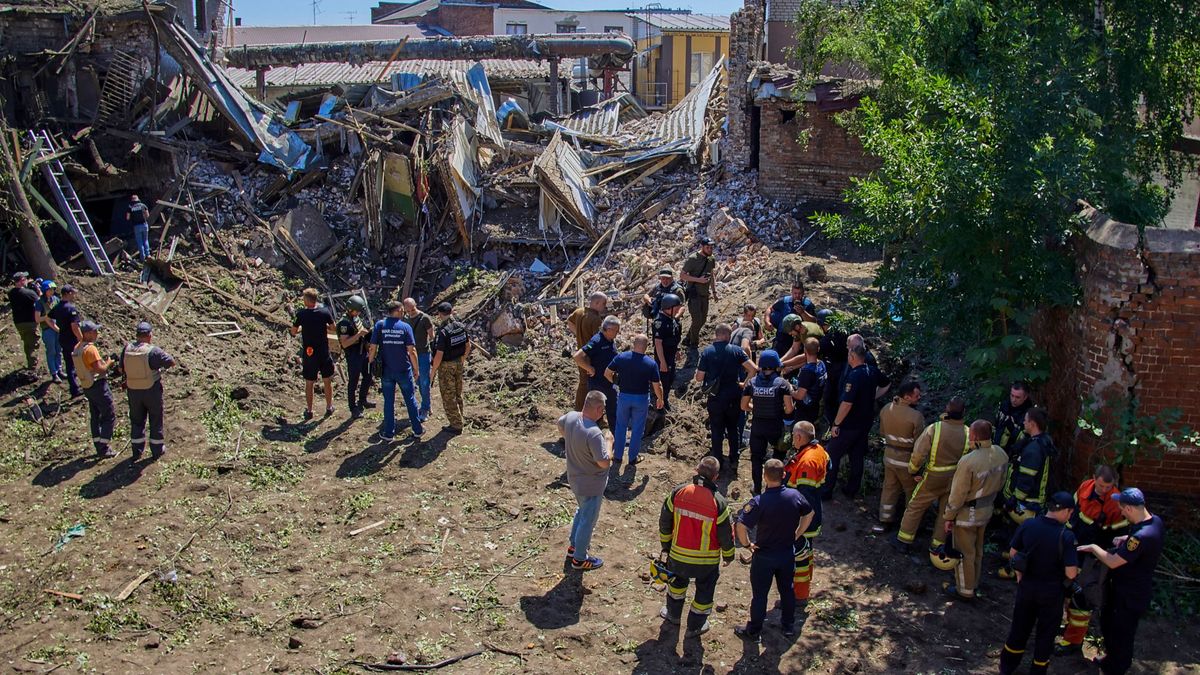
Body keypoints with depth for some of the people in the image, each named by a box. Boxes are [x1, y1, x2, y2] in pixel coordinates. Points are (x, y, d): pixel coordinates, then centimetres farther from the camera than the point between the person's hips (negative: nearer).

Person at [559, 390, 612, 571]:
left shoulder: (570, 417, -11)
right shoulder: (593, 433, -35)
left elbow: (560, 425, 14)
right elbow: (604, 462, -30)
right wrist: (608, 443, -14)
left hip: (575, 479, 8)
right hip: (591, 485, -8)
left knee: (582, 511, 31)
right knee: (588, 521, 12)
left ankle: (574, 546, 47)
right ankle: (579, 558, 28)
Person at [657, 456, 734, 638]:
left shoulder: (678, 492, -13)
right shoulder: (718, 502, -20)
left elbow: (665, 522, -1)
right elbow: (726, 533, -10)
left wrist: (666, 545, 15)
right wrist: (728, 555, 9)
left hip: (678, 555, 3)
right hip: (707, 561, -3)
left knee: (678, 581, 31)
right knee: (704, 591, 21)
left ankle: (673, 613, 49)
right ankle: (695, 626, 35)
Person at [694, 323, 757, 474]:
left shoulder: (707, 352, -8)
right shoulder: (736, 351, -7)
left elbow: (699, 378, -8)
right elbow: (753, 369, -13)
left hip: (715, 398, -1)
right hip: (733, 398, 1)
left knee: (717, 430, 14)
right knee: (733, 429, 17)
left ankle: (718, 461, 20)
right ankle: (733, 461, 18)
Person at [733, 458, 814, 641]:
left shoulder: (759, 502, -27)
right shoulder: (795, 496, -12)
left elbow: (741, 525, -31)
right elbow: (809, 514, 5)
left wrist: (746, 544, -14)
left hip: (764, 556, -4)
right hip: (788, 553, 4)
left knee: (759, 594, 12)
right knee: (787, 589, 23)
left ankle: (754, 631, 26)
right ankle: (788, 626, 39)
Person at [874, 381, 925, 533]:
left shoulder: (886, 409, -6)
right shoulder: (916, 417, -26)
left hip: (889, 455, 6)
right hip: (907, 459, -6)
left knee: (889, 488, 19)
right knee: (912, 491, 15)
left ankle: (885, 521, 26)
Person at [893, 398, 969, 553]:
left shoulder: (934, 429, -22)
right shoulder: (967, 433, -15)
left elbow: (918, 454, -20)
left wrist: (913, 470, -4)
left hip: (933, 478, -2)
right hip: (955, 480, 2)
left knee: (915, 507, 15)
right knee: (945, 512, 19)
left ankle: (904, 541, 23)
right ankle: (937, 544, 30)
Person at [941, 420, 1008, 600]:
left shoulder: (968, 462, -33)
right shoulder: (1000, 454, -11)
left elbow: (958, 494, -24)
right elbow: (999, 483, 5)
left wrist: (948, 516, -11)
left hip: (967, 515, -7)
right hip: (986, 511, 7)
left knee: (965, 552, 12)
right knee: (977, 549, 26)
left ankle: (965, 590, 27)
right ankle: (973, 581, 45)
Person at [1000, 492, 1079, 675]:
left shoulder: (1027, 525, -12)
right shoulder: (1066, 536, -24)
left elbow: (1012, 553, 0)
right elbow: (1071, 573, -24)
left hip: (1026, 586, 4)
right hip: (1051, 591, -4)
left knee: (1019, 627, 22)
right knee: (1045, 633, 17)